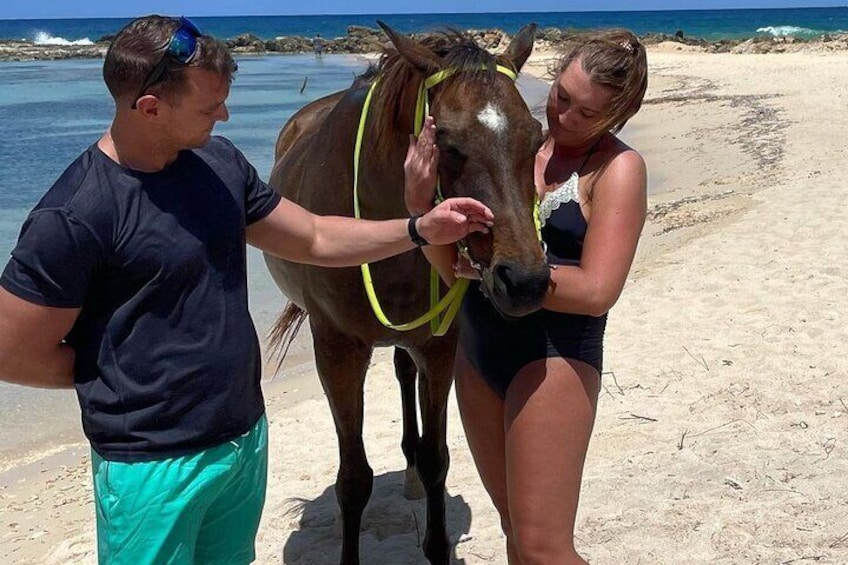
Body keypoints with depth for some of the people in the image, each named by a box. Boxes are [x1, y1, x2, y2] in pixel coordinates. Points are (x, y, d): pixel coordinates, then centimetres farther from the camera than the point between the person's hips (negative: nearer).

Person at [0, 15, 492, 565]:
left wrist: (421, 228, -2)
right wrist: (123, 375, -6)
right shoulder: (74, 215, -22)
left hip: (246, 438, 7)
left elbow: (316, 239, 8)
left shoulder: (220, 162, -1)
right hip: (154, 467, -7)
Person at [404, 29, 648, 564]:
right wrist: (421, 202, -12)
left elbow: (595, 291, -20)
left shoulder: (617, 168, -9)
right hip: (476, 351, 6)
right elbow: (456, 268, 3)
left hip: (554, 358, -6)